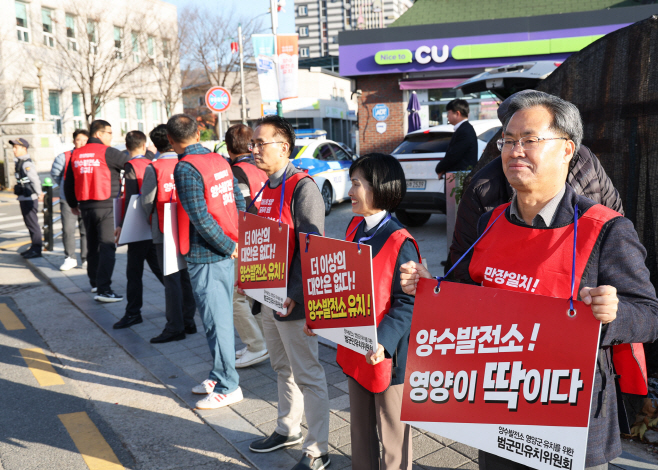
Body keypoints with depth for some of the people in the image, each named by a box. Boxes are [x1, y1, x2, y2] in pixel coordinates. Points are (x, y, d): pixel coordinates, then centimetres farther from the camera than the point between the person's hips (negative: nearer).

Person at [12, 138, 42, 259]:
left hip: (29, 198, -10)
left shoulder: (27, 163, -17)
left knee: (32, 223, -4)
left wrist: (39, 193, -22)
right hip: (24, 198, 10)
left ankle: (37, 250, 2)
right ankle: (34, 248, 25)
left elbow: (35, 179, -26)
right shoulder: (19, 162, 14)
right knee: (29, 223, 16)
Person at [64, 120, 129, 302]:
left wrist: (73, 204, 28)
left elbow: (68, 183, 16)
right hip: (106, 206, -7)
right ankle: (103, 289, -11)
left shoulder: (76, 155, 10)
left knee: (92, 245, 19)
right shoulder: (107, 152, -11)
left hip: (85, 207, 7)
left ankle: (95, 282, 33)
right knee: (107, 247, -7)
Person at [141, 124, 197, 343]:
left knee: (172, 278, -1)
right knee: (185, 275, 14)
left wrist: (151, 218, 11)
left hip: (165, 232, -4)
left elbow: (147, 201, -8)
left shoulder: (154, 168, -11)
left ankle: (174, 327, 4)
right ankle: (188, 320, 21)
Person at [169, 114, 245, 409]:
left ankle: (228, 386, 8)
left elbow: (200, 218, -20)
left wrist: (228, 245, -11)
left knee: (216, 321, -1)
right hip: (225, 252, 8)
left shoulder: (185, 168, -14)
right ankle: (219, 376, 28)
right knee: (222, 316, 16)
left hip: (205, 256, -8)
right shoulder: (219, 160, 9)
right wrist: (234, 242, 10)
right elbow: (239, 201, 9)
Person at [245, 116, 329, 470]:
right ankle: (288, 429, 37)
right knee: (282, 367, 21)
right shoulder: (268, 187, 13)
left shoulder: (302, 187, -15)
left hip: (292, 300, -9)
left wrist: (294, 294, -22)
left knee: (307, 374, 1)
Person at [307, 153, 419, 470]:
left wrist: (384, 341, -31)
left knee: (391, 434, 11)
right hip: (354, 349, 8)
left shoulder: (400, 243, -20)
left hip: (385, 355, -7)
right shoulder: (354, 229, 4)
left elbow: (407, 304, -20)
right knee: (360, 427, 24)